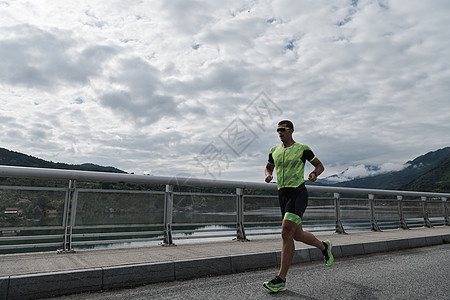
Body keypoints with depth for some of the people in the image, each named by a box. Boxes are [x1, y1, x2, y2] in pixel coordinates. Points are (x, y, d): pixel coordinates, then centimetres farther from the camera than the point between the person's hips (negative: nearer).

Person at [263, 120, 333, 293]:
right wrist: (268, 175, 5)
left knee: (286, 234, -18)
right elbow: (269, 166, 28)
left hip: (298, 193, -6)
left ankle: (281, 280, -11)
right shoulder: (274, 151, 12)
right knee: (297, 234, 13)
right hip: (282, 195, 6)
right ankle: (324, 246, 43)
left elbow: (320, 165, 11)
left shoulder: (302, 149, 0)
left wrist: (314, 173, -11)